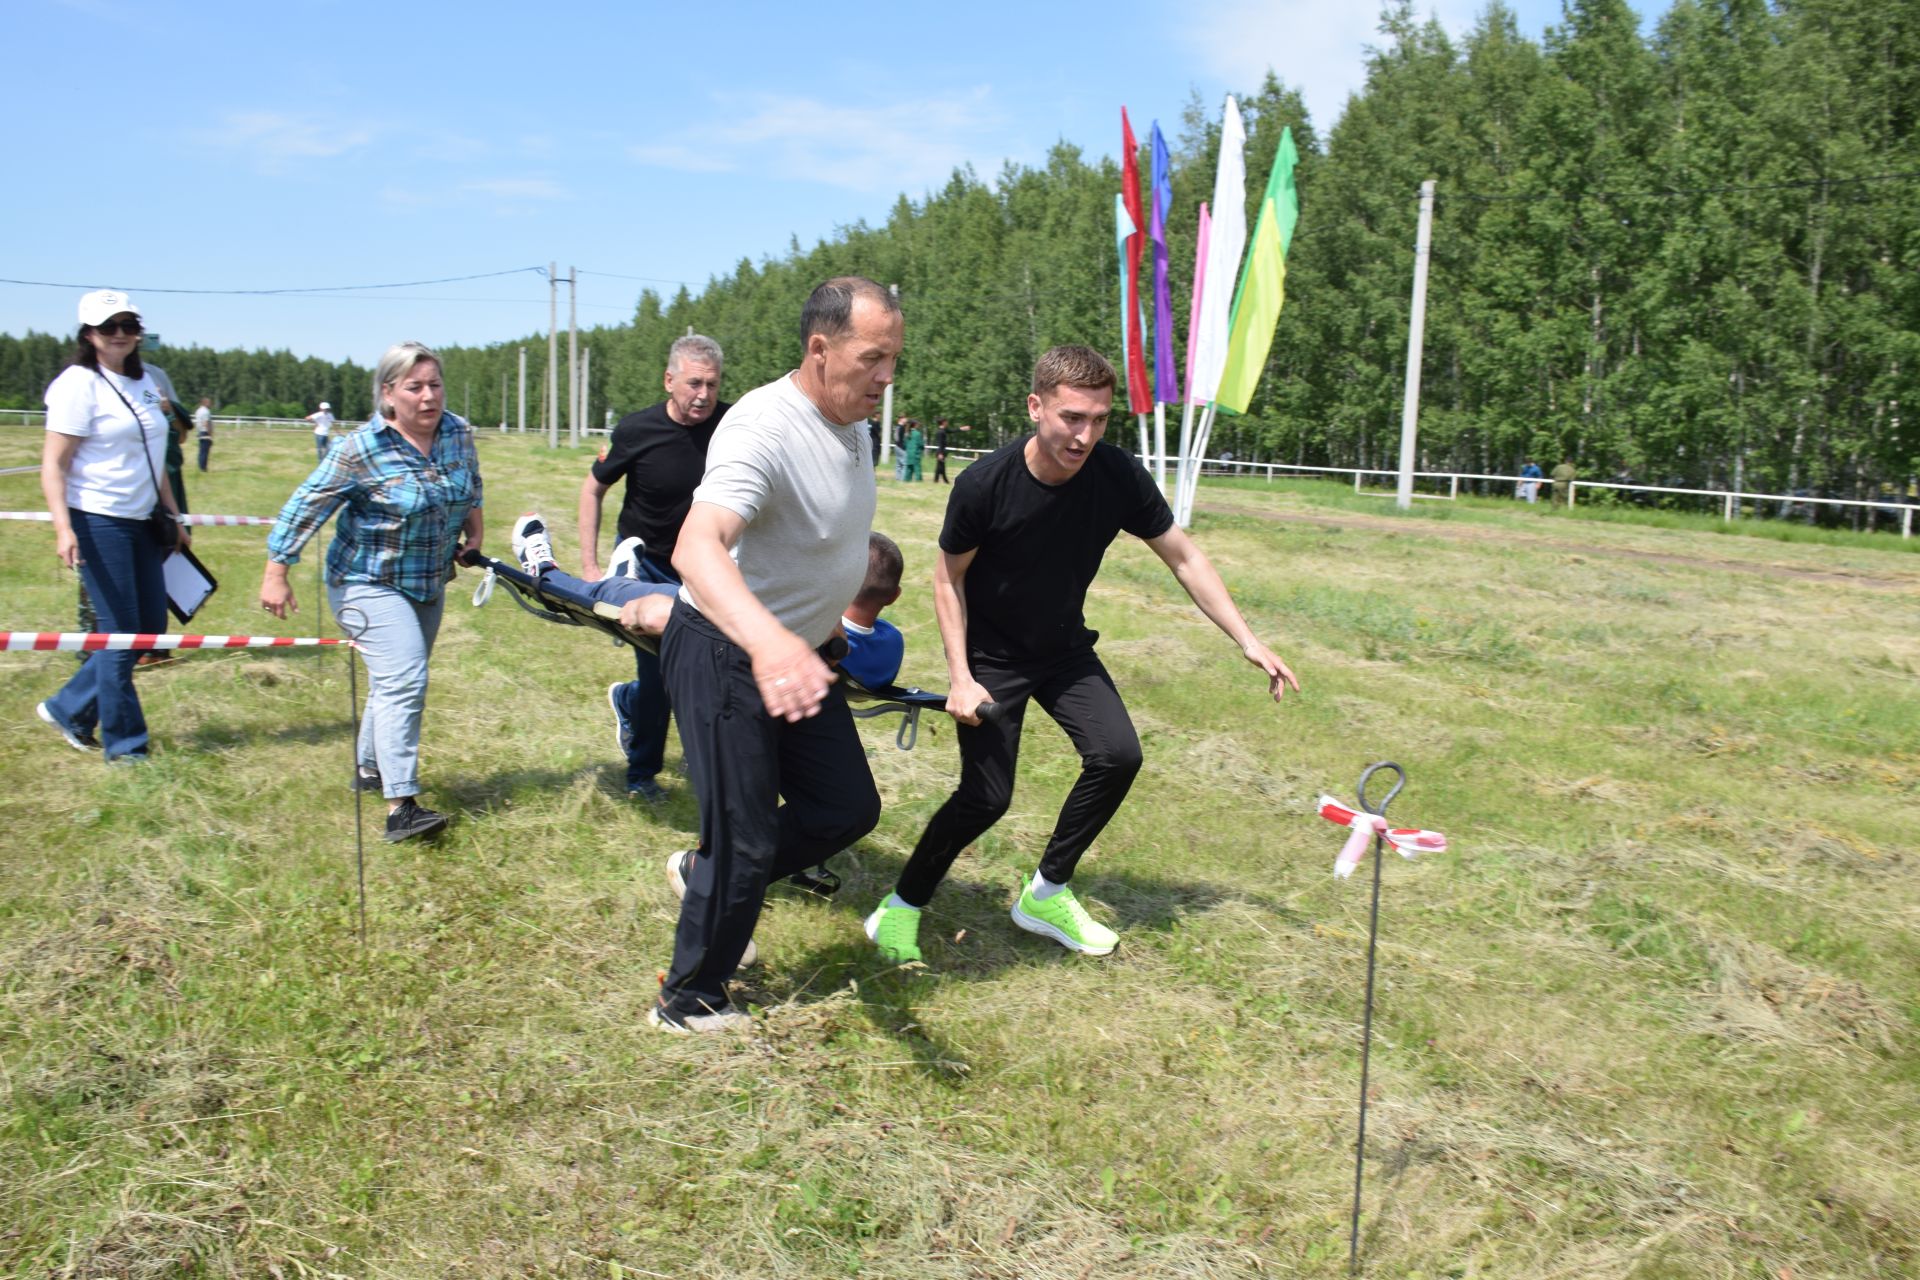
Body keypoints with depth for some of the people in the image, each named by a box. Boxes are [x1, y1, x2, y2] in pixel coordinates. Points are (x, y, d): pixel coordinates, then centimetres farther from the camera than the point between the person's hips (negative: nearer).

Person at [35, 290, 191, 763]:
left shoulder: (143, 382, 13)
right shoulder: (78, 384, -10)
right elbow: (53, 464, -14)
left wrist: (173, 517, 22)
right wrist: (63, 528, -25)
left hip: (141, 523, 8)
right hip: (97, 523, -8)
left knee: (151, 626, 10)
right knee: (121, 633, -3)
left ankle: (68, 709, 26)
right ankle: (124, 746, 10)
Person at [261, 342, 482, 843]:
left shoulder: (459, 434, -3)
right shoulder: (361, 449, -20)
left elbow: (471, 489, 17)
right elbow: (307, 506, -16)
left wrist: (473, 535, 12)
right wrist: (276, 573, -17)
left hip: (430, 584, 7)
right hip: (371, 584, -7)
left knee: (399, 681, 19)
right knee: (403, 682, -20)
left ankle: (370, 769, 40)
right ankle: (401, 808, -23)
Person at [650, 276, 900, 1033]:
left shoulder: (852, 426, 2)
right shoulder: (763, 429, -28)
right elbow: (696, 546, -45)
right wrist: (768, 640, -62)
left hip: (800, 653, 9)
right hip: (725, 656, -9)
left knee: (848, 808, 12)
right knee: (746, 841, -1)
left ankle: (705, 874, 33)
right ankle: (687, 1003, 21)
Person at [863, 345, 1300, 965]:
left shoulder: (1119, 477, -18)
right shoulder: (985, 484, -26)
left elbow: (1184, 559, -6)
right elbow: (949, 578, -11)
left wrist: (1248, 641, -9)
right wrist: (960, 677, -18)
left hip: (1065, 650, 4)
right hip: (991, 654, -4)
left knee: (1117, 756, -12)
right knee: (986, 796, -12)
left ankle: (1045, 896, 9)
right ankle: (900, 907, 11)